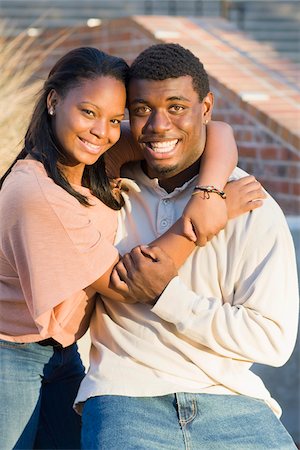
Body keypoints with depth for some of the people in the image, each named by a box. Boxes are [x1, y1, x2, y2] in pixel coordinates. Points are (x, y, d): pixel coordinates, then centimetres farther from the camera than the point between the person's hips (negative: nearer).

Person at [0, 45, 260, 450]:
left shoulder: (101, 160, -8)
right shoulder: (36, 193, -28)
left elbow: (216, 133, -9)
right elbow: (124, 286, -23)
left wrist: (207, 195, -29)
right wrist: (209, 216, -24)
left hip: (63, 354, 7)